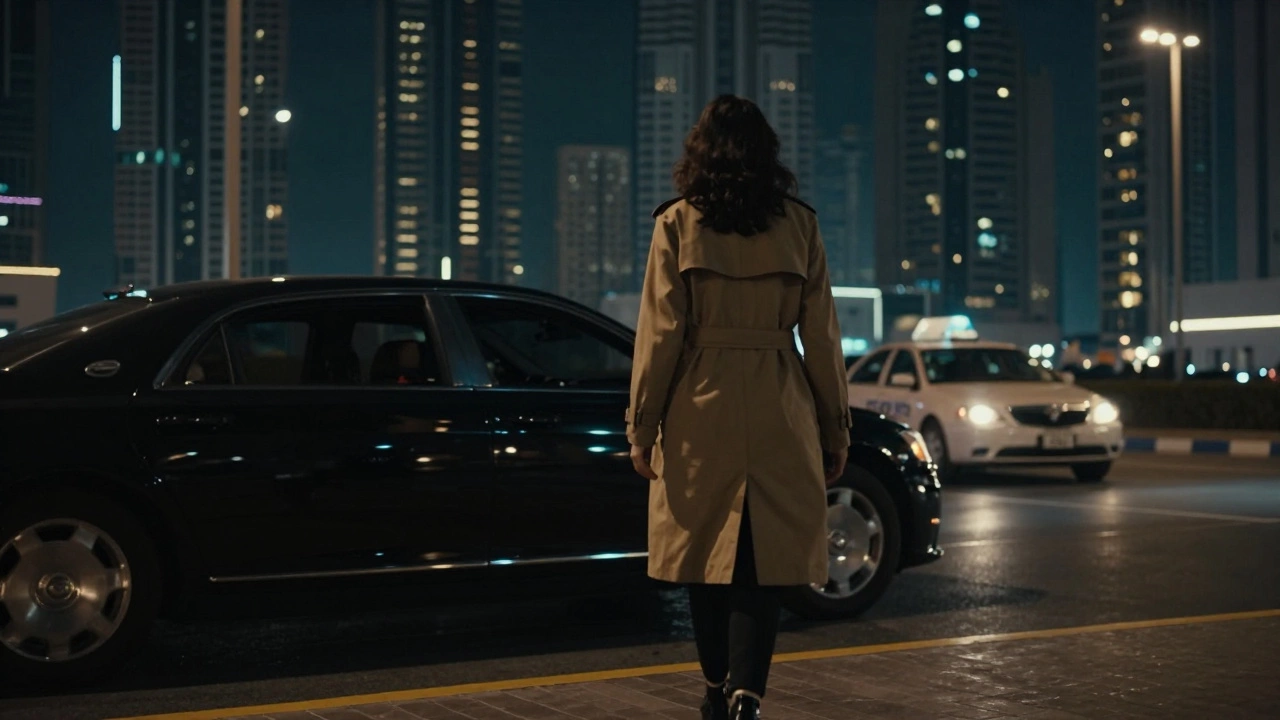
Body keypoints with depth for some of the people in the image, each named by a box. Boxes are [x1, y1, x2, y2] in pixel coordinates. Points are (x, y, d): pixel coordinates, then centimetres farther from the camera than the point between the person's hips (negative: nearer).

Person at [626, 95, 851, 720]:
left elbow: (660, 332, -3)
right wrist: (835, 429, 10)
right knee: (765, 563, 3)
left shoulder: (678, 224, 0)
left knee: (705, 558, 13)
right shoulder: (799, 224, 4)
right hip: (778, 416, 1)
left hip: (701, 413, 0)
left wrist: (643, 427, 2)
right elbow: (820, 336, 4)